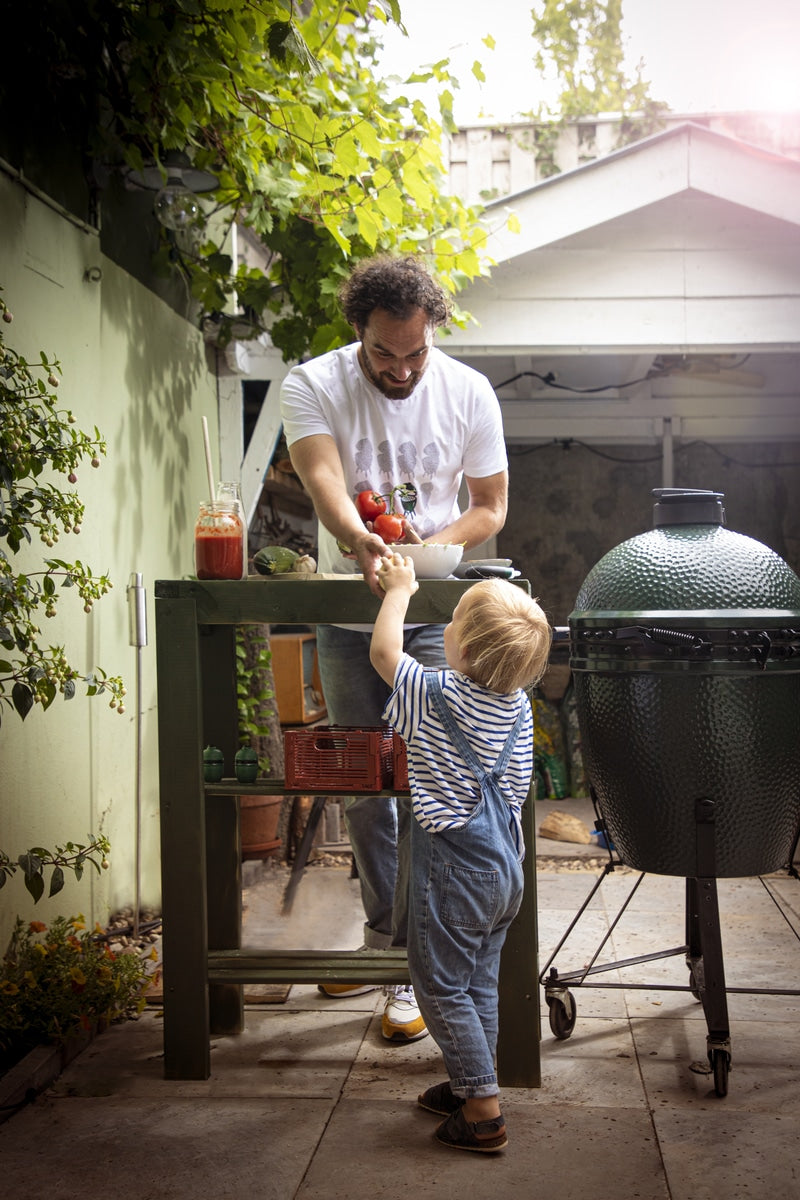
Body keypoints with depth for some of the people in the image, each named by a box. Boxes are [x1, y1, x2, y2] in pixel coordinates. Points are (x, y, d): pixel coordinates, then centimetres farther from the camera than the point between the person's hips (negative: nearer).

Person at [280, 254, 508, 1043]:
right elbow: (323, 478, -27)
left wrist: (425, 549, -20)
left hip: (434, 619, -1)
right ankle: (382, 934, 29)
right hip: (346, 617, 2)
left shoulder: (469, 393, -6)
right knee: (360, 788, 11)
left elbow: (491, 507, -1)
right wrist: (358, 539, -49)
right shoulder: (313, 385, -9)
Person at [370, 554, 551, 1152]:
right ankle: (470, 1085, 32)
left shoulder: (438, 697, -19)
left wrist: (399, 589, 8)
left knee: (442, 985, 4)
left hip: (455, 866, -7)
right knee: (480, 979, 19)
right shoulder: (518, 704, -1)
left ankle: (484, 1112, 8)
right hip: (505, 859, 7)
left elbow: (384, 651, -6)